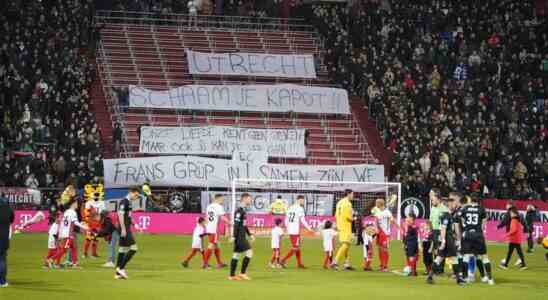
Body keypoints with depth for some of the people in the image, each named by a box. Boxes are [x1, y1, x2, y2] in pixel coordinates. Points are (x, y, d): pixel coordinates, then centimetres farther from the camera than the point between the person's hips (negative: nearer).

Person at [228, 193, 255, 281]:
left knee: (236, 254, 9)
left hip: (242, 237, 10)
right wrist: (234, 236, -22)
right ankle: (242, 273, -7)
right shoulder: (239, 211, -14)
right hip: (239, 237, -10)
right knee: (249, 252, -10)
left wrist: (250, 234, 25)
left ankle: (232, 275, 11)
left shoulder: (243, 210, 16)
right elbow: (236, 224, -19)